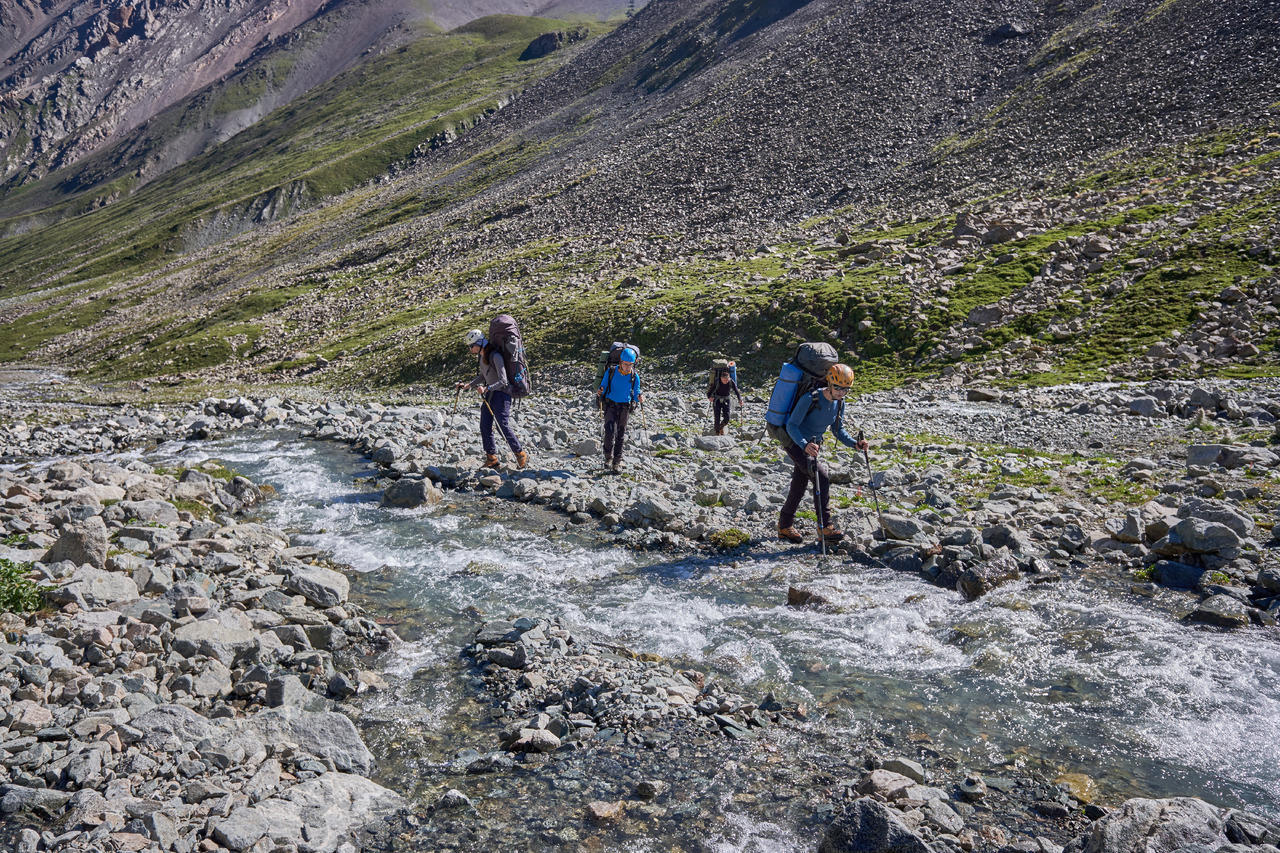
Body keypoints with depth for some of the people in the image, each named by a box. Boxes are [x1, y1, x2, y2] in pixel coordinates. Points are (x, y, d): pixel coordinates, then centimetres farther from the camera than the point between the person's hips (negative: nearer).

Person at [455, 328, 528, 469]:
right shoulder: (481, 356, 8)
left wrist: (486, 388, -35)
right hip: (489, 395, 9)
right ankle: (492, 458, 10)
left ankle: (521, 456, 0)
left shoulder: (495, 356, -19)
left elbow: (503, 381, -24)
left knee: (503, 426, -12)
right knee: (485, 426, 3)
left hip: (501, 393, -9)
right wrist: (468, 385, 10)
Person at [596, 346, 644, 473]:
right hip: (611, 405, -1)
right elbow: (603, 386, 0)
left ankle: (617, 463, 15)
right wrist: (600, 392, -23)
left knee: (620, 435, 5)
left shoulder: (634, 376, -6)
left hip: (625, 408, 1)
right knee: (610, 433, -17)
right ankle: (608, 459, -1)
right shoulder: (610, 372, -10)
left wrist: (639, 398, -20)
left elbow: (635, 394, 3)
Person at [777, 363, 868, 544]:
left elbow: (838, 430, 7)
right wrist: (805, 445, -40)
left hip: (813, 446, 8)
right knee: (822, 477, -23)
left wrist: (854, 443, -10)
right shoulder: (810, 399, -25)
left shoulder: (839, 403, -3)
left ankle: (785, 527, 27)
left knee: (800, 487, 13)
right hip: (795, 444, -8)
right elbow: (791, 425, -24)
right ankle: (825, 527, -18)